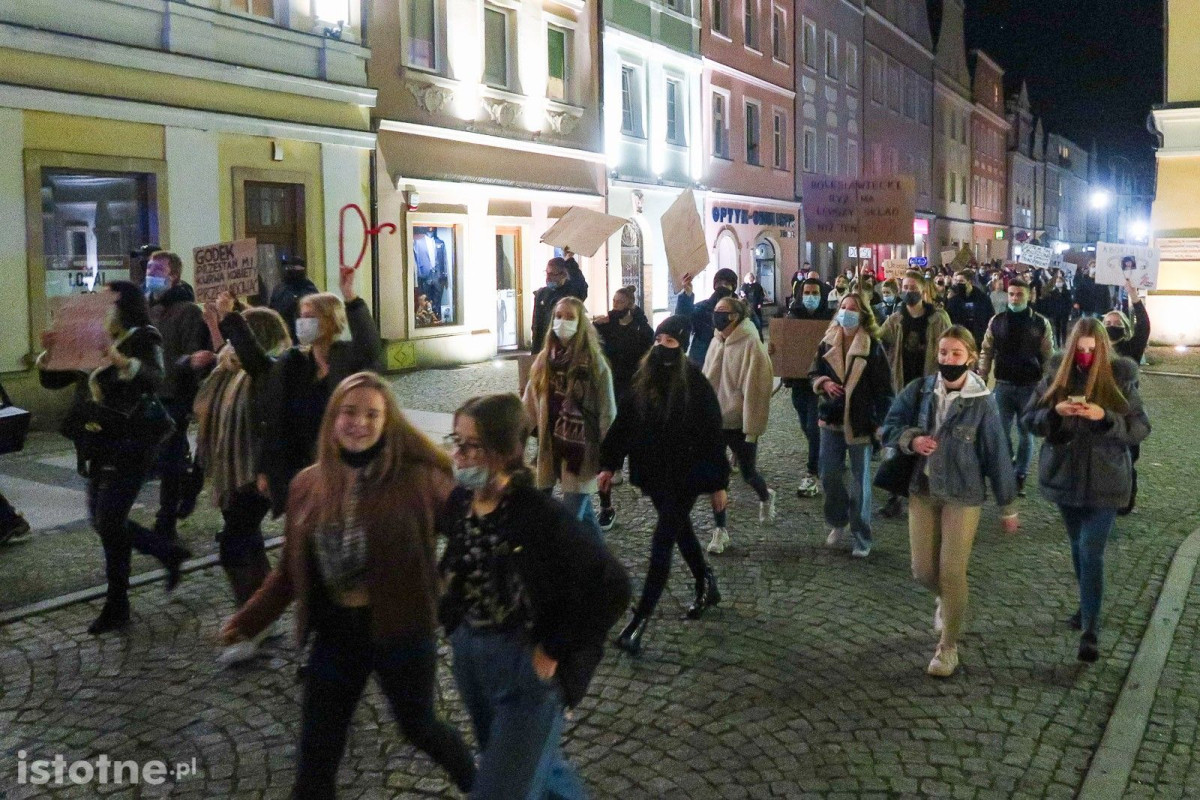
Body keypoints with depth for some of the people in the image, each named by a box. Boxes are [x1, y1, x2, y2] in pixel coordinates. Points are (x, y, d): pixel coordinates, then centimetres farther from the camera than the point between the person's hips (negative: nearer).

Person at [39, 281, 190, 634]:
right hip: (105, 442, 8)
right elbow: (53, 380, 9)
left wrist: (126, 363, -48)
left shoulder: (143, 339, -10)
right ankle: (169, 552, 30)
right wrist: (48, 354, -11)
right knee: (102, 519, 11)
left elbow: (155, 381, -29)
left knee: (109, 519, -8)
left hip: (134, 442, -8)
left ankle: (117, 606, 5)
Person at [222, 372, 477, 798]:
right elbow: (292, 568, 7)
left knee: (418, 727, 20)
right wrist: (251, 618, 4)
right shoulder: (307, 485, -2)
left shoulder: (417, 479, -15)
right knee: (315, 756, 11)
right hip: (335, 635, 4)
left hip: (402, 630, -3)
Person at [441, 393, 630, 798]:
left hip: (527, 666, -7)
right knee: (535, 763, 27)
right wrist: (457, 623, 8)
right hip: (469, 657, 7)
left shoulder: (542, 516, -25)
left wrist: (557, 650, -21)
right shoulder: (459, 503, -6)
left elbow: (612, 586, -25)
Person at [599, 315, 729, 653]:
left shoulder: (695, 383, -14)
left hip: (685, 476, -6)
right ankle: (706, 586, 44)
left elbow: (712, 434, -11)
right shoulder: (643, 378, 1)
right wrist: (609, 463, 4)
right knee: (680, 529, 21)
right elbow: (623, 422, 6)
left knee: (662, 541, -7)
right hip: (653, 473, 6)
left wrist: (718, 482, -10)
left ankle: (640, 620, -4)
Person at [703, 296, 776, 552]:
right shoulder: (717, 342, 6)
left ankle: (766, 498, 43)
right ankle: (720, 530, 14)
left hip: (739, 423, -6)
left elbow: (754, 388, -18)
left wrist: (752, 428, -19)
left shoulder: (750, 345, -16)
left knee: (748, 473, 9)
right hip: (714, 421, 6)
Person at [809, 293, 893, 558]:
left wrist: (880, 422, -13)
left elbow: (883, 387, -9)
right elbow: (813, 372, 12)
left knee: (860, 480, 5)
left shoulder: (873, 347, -10)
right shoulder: (828, 343, 2)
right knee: (829, 476, 9)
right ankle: (837, 523, 31)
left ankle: (862, 537, 15)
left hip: (861, 422, -4)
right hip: (832, 419, 4)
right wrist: (824, 383, -10)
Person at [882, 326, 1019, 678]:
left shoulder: (982, 401, -12)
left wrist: (1007, 505, -1)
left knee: (952, 573, -3)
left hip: (963, 496, -3)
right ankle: (946, 600, 45)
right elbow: (890, 427, 4)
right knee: (923, 571, 8)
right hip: (922, 491, 3)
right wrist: (911, 439, -19)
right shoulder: (919, 390, -5)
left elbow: (997, 454, -6)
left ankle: (948, 647, 17)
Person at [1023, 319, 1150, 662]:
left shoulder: (1119, 380, -8)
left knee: (1091, 553, -9)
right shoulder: (1056, 377, -1)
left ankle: (1090, 631, -4)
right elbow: (1030, 418, 0)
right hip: (1066, 477, 4)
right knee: (1079, 548, 18)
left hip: (1105, 481, -3)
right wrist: (1055, 412, -20)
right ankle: (1088, 606, 38)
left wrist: (1105, 417, -25)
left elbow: (1141, 428, -9)